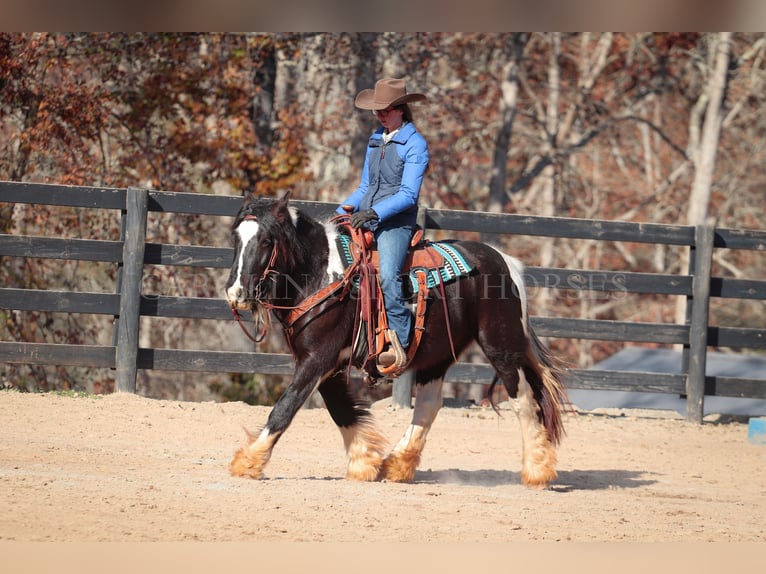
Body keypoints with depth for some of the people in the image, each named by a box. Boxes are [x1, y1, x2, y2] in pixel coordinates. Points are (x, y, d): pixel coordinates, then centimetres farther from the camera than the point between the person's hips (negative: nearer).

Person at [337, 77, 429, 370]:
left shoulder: (415, 144, -5)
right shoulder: (376, 139, 16)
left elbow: (408, 194, -13)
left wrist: (374, 212, -23)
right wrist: (341, 212, 8)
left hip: (395, 224, -8)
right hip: (365, 220, 8)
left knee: (388, 275, -31)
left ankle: (400, 343, -29)